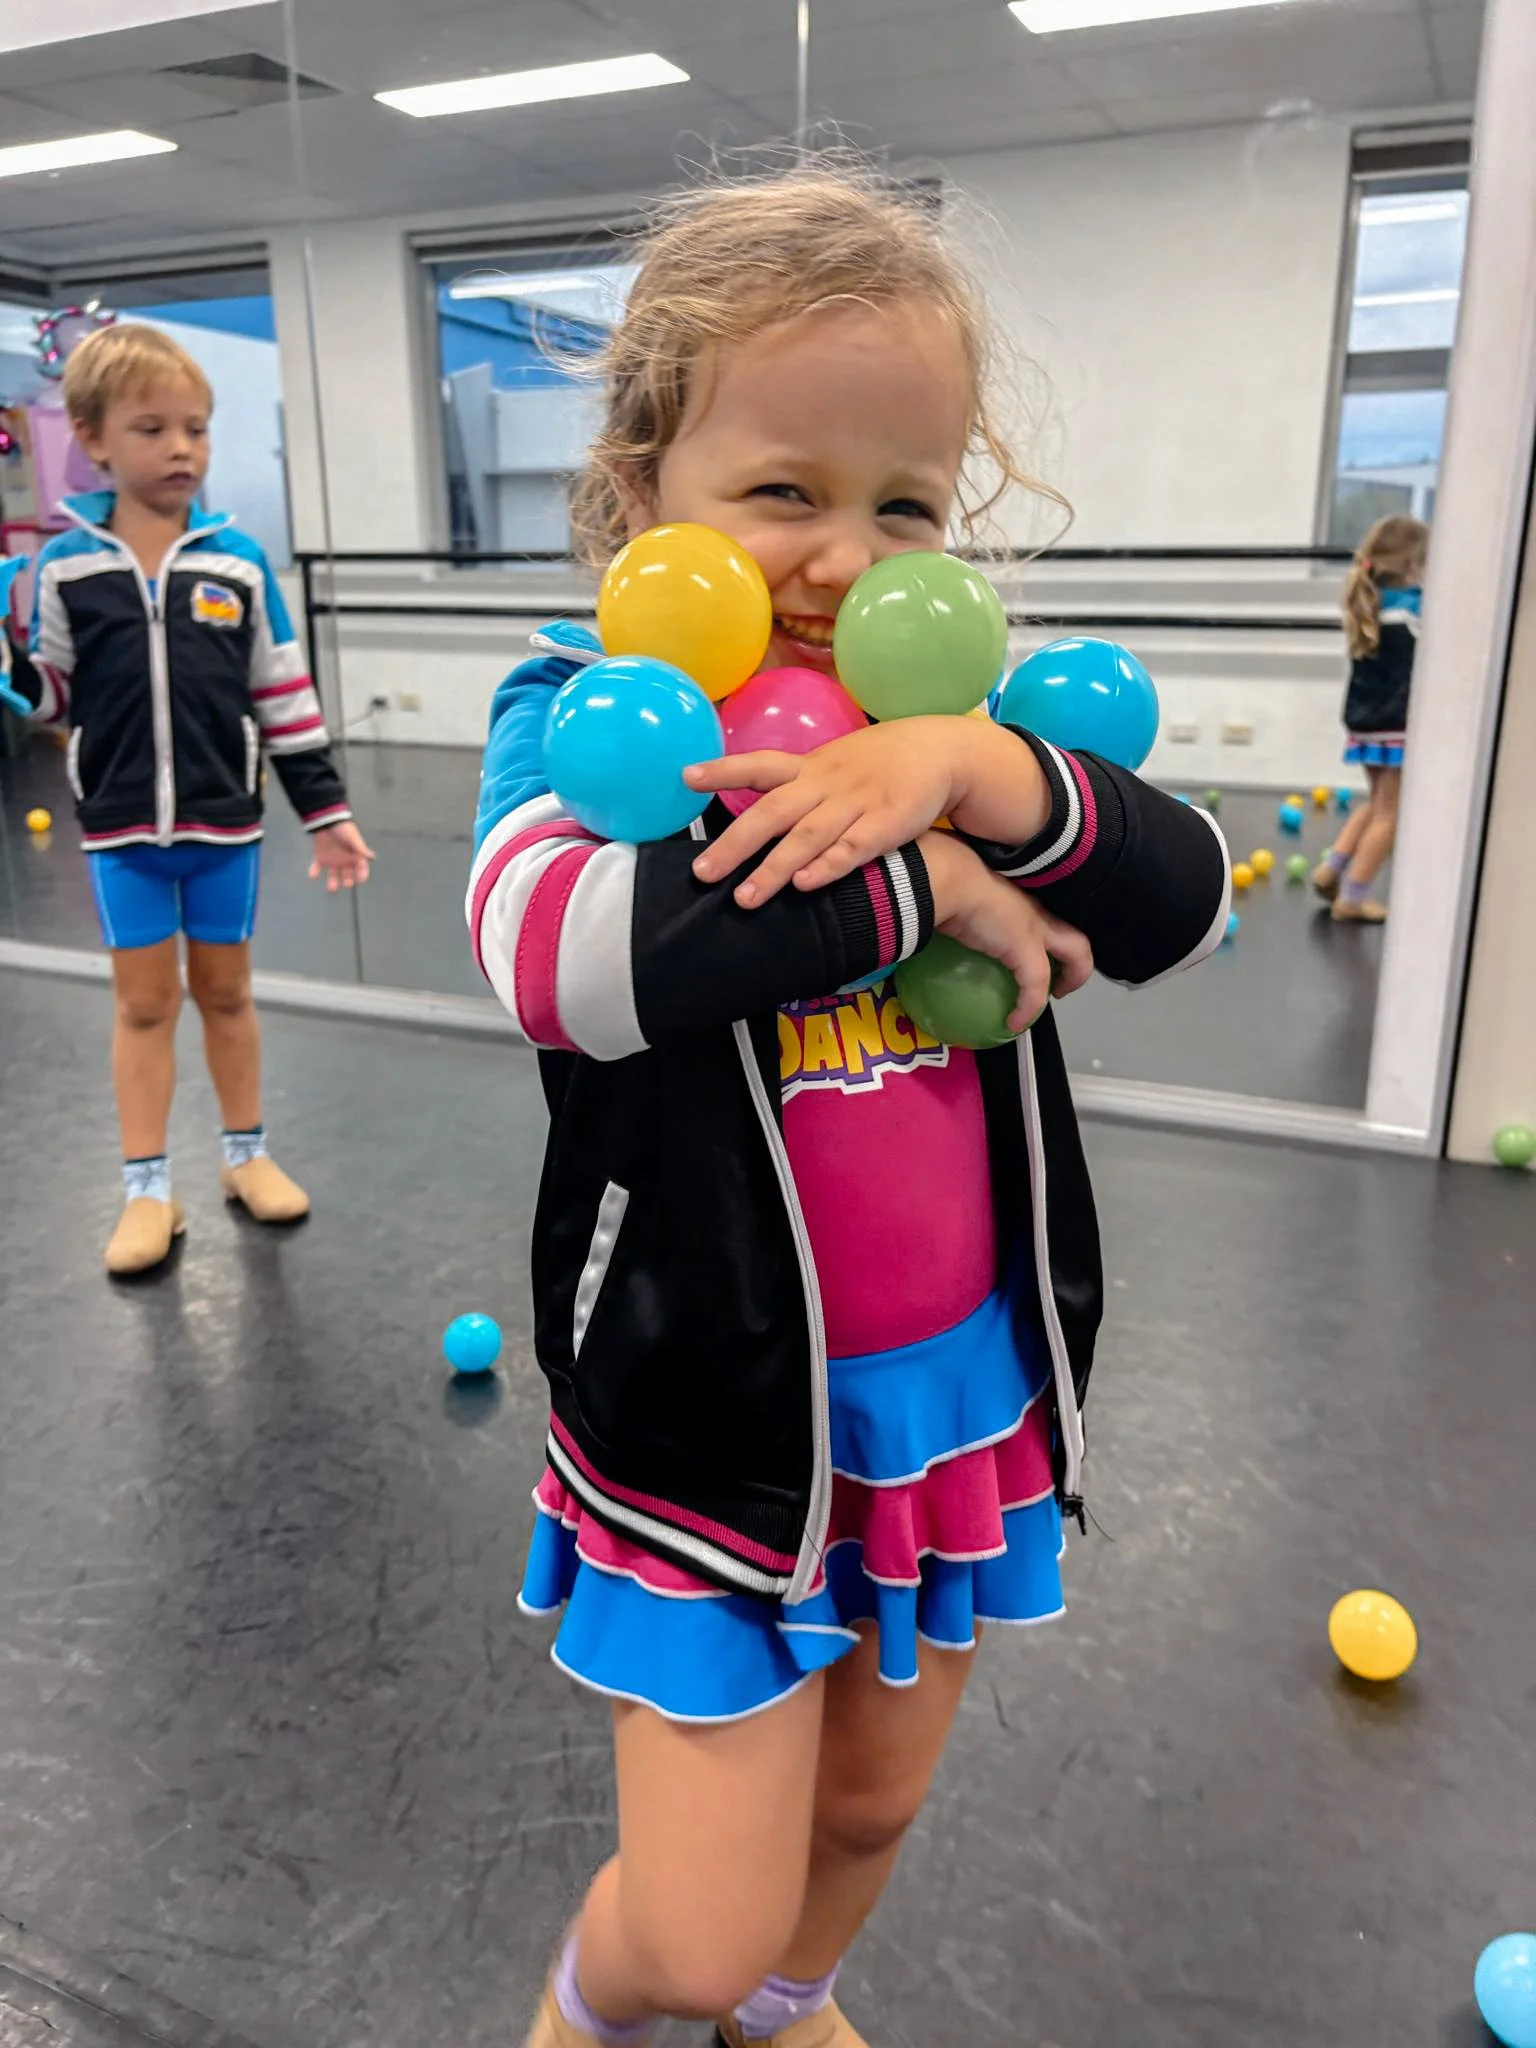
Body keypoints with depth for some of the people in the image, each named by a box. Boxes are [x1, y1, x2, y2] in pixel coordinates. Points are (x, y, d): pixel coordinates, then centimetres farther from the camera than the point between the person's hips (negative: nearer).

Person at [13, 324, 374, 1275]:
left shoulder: (237, 562, -3)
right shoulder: (65, 566, -3)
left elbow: (285, 696, 0)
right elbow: (53, 694, 5)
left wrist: (328, 813, -1)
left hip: (225, 819, 0)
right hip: (122, 826, 0)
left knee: (225, 991, 13)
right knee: (143, 1001, 8)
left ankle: (248, 1154, 29)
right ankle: (148, 1189, 18)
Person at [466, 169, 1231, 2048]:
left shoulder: (938, 725, -1)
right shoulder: (588, 710, -13)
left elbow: (1187, 903, -10)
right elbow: (561, 951, -34)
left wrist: (979, 772, -27)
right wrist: (923, 885, -27)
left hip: (958, 1385, 5)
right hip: (715, 1412, -4)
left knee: (873, 1797, 25)